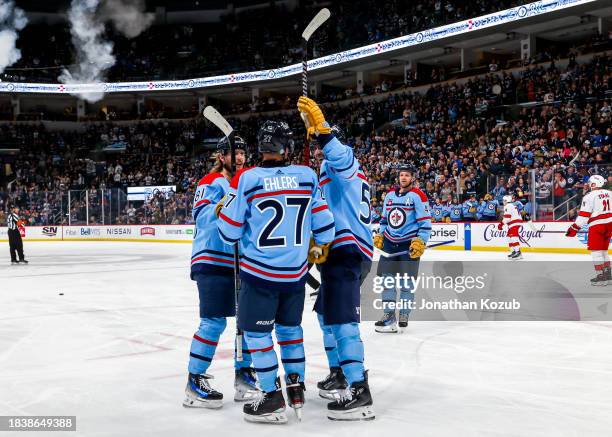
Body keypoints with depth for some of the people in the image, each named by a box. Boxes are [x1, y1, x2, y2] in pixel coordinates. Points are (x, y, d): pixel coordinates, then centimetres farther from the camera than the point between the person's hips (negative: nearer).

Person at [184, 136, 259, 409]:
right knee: (214, 322, -11)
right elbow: (202, 216, -19)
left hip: (241, 262, 7)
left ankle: (244, 375, 23)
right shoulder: (211, 183, -5)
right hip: (212, 261, -7)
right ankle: (195, 382, -3)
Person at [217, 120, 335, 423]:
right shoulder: (307, 176, -3)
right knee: (290, 327, 22)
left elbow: (229, 231, -8)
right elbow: (323, 222, 3)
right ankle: (296, 388, 28)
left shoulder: (246, 179, -13)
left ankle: (273, 399, 8)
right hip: (296, 272, 4)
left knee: (257, 333, 7)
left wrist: (224, 208, 14)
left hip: (260, 272, -4)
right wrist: (318, 247, 24)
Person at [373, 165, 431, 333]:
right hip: (389, 242, 6)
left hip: (409, 244, -6)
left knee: (406, 281, -1)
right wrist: (379, 236, 14)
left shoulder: (418, 196, -7)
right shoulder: (390, 196, 12)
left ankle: (404, 314, 12)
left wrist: (420, 242, -17)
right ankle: (389, 314, 8)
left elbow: (425, 222, -10)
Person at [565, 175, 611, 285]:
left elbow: (583, 215, -11)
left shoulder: (589, 197, -9)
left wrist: (574, 228, -6)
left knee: (596, 251, -2)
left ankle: (600, 276, -7)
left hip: (597, 224, -7)